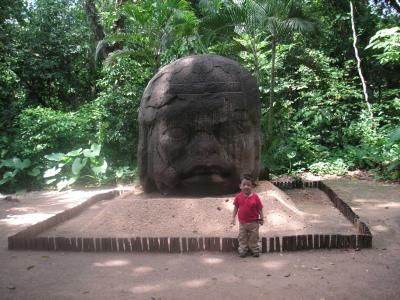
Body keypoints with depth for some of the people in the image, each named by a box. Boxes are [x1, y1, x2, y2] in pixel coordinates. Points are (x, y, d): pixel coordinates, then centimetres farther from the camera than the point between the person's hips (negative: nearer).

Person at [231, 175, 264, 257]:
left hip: (253, 222, -2)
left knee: (253, 237, 12)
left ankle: (254, 250, 29)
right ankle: (243, 250, 26)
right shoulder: (238, 197, -9)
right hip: (242, 222, 2)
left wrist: (261, 218, -4)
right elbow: (236, 208, 2)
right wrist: (233, 217, 0)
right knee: (242, 238, 12)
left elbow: (260, 209, -6)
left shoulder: (255, 197, -15)